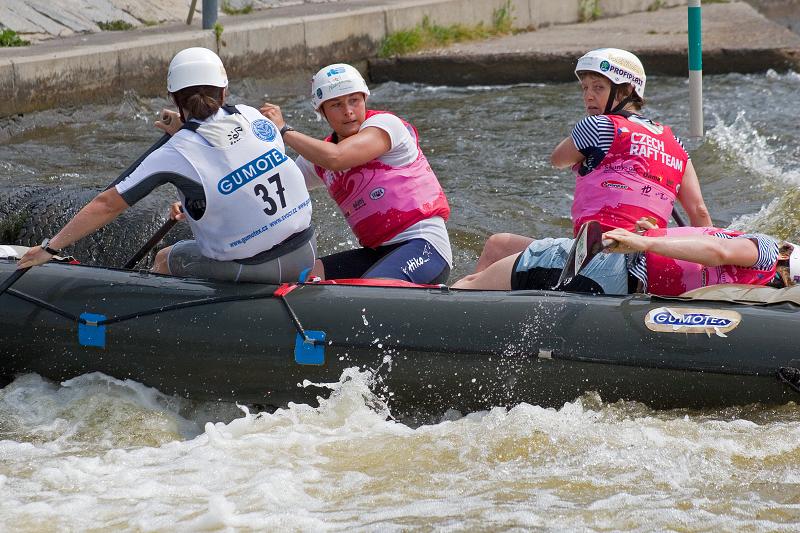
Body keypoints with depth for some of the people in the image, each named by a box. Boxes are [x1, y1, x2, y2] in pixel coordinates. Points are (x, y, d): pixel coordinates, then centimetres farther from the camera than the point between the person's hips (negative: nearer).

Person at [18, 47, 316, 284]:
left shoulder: (175, 155, -10)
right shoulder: (251, 117, 0)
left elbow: (107, 205, -6)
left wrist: (51, 248, 2)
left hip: (250, 269, -4)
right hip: (305, 256, 4)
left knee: (164, 260, 23)